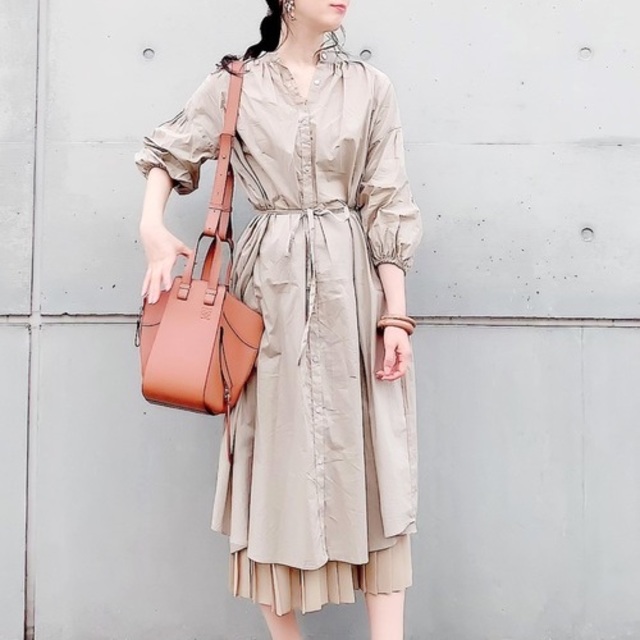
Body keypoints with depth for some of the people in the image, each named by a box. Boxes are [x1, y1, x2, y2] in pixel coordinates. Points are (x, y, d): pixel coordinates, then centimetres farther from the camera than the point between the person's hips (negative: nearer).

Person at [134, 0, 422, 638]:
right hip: (270, 283, 0)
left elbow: (388, 207, 4)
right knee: (275, 448, 3)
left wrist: (395, 314, -2)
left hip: (351, 285, 1)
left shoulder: (370, 88, 7)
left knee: (374, 461, -2)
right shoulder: (235, 84, 6)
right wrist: (152, 229, -9)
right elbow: (168, 153, 11)